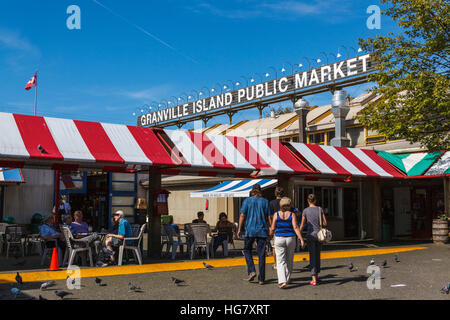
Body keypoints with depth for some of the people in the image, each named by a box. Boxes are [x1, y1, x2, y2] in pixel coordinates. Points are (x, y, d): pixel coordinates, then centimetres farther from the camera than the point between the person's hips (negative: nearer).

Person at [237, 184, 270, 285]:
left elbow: (242, 215, -4)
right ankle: (261, 279, 6)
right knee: (261, 255, 5)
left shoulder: (247, 201, 1)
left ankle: (251, 271, 0)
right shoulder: (265, 201, 5)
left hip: (250, 230, -1)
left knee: (247, 250, 17)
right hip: (262, 231, 1)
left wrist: (239, 229, 0)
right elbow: (268, 217, 3)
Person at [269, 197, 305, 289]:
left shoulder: (276, 214, -1)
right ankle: (287, 279, 29)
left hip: (279, 239, -1)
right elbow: (295, 227, -11)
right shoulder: (292, 214, -2)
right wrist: (301, 240, -12)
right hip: (291, 239, 1)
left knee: (281, 261, -2)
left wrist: (271, 234, 21)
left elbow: (272, 228, 0)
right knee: (289, 260, 17)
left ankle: (282, 281, -18)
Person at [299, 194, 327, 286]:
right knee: (317, 255, 19)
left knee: (312, 256, -2)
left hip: (310, 235, -3)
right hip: (319, 234, 3)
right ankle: (317, 275, 30)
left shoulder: (305, 211, -6)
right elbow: (325, 223, 1)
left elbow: (302, 225, -3)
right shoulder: (320, 209, 1)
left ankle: (314, 279, -9)